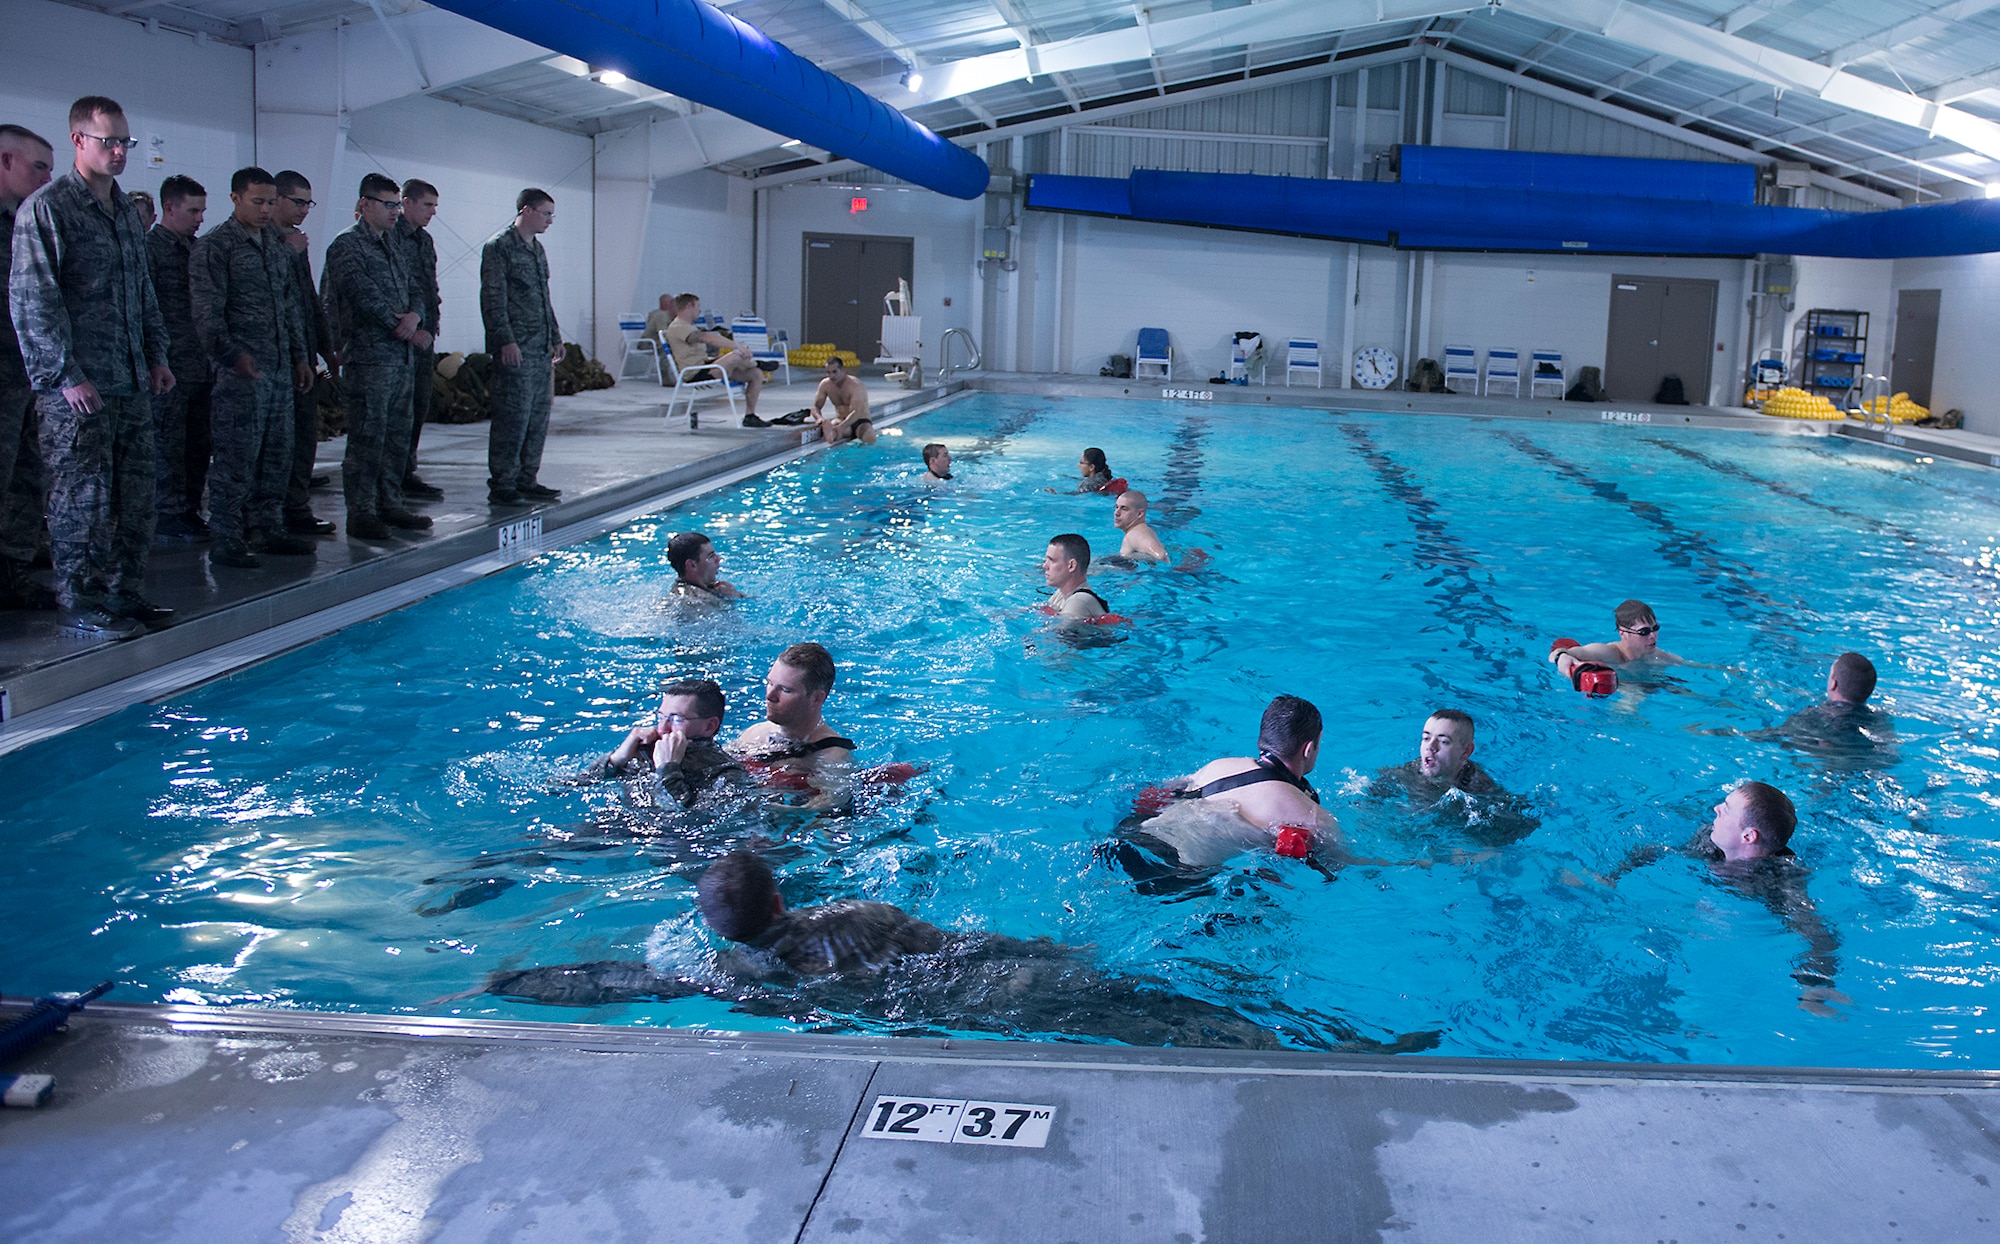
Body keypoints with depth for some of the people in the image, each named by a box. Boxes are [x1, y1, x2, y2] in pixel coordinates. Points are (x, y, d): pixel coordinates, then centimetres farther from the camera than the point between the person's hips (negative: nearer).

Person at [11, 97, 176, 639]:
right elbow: (31, 301, -11)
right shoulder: (45, 209, -7)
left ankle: (126, 593, 18)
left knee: (136, 492, 9)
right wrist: (67, 375, -15)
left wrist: (156, 355, 16)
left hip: (132, 381, 7)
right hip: (77, 388, -7)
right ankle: (81, 603, 6)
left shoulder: (126, 209, 16)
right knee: (82, 495, -2)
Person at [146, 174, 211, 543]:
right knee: (169, 443, -2)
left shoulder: (196, 248, 17)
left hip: (202, 364, 7)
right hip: (170, 365, -7)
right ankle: (169, 515, 4)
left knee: (198, 443, 10)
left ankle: (190, 510, 18)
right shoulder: (149, 247, -6)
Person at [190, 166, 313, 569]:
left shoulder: (276, 246, 18)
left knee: (277, 455, 11)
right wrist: (232, 354, -22)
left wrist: (299, 355, 18)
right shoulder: (215, 246, -6)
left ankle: (267, 529, 21)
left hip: (280, 368, 8)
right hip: (241, 370, -7)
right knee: (237, 458, -6)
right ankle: (227, 541, -1)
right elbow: (207, 312, -12)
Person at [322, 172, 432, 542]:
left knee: (398, 435, 11)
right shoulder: (347, 245, -7)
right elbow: (365, 297, -15)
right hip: (368, 355, -8)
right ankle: (360, 513, -2)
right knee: (368, 437, -6)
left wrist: (414, 316, -8)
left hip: (399, 356, 8)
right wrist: (408, 330, -10)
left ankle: (389, 504, 20)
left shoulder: (391, 243, 19)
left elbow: (410, 289, 15)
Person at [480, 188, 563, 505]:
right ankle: (501, 485, -4)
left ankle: (527, 481, 15)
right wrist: (506, 340, -19)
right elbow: (493, 299, -13)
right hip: (516, 348, -8)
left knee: (539, 416, 8)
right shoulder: (499, 246, -7)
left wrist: (556, 337, 21)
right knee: (513, 416, -9)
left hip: (542, 348, 9)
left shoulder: (537, 249, 19)